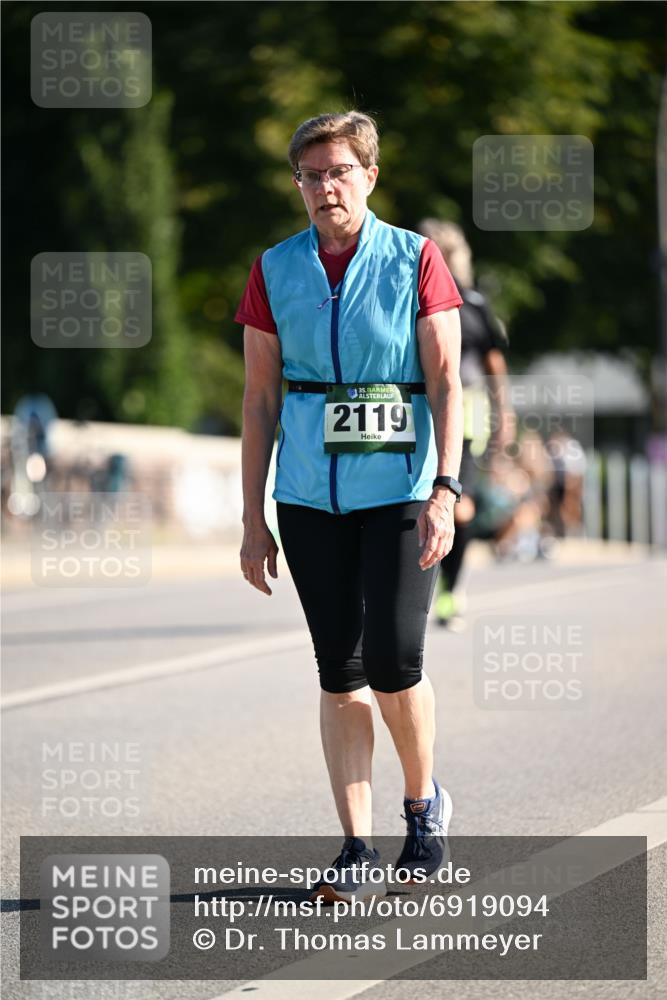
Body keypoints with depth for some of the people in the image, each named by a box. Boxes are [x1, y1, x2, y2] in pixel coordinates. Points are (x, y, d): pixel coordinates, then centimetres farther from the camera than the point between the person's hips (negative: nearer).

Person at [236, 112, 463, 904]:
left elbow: (447, 385, -4)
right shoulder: (275, 271, 6)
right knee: (339, 671, 2)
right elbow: (260, 399, 7)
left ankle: (424, 806, 17)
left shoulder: (415, 261, -1)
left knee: (393, 660, -9)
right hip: (310, 495, 3)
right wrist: (253, 518, 4)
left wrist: (444, 492, -15)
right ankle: (357, 850, 5)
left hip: (399, 488, -3)